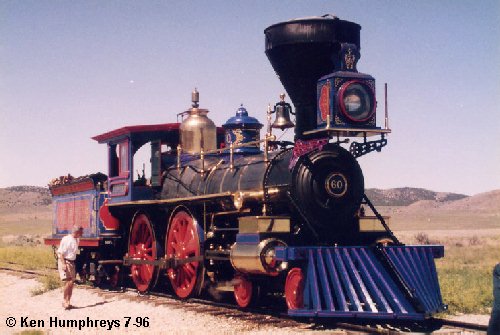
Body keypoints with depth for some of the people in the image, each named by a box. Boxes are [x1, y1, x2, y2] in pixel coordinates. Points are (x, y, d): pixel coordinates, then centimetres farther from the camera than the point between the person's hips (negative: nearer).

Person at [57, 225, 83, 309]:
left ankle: (68, 301, 15)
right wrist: (63, 264, -23)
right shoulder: (66, 239, -14)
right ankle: (65, 301, -6)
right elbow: (60, 252, -15)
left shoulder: (77, 240, 10)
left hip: (72, 262, 8)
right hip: (64, 261, -8)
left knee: (71, 283, 7)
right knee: (68, 282, -16)